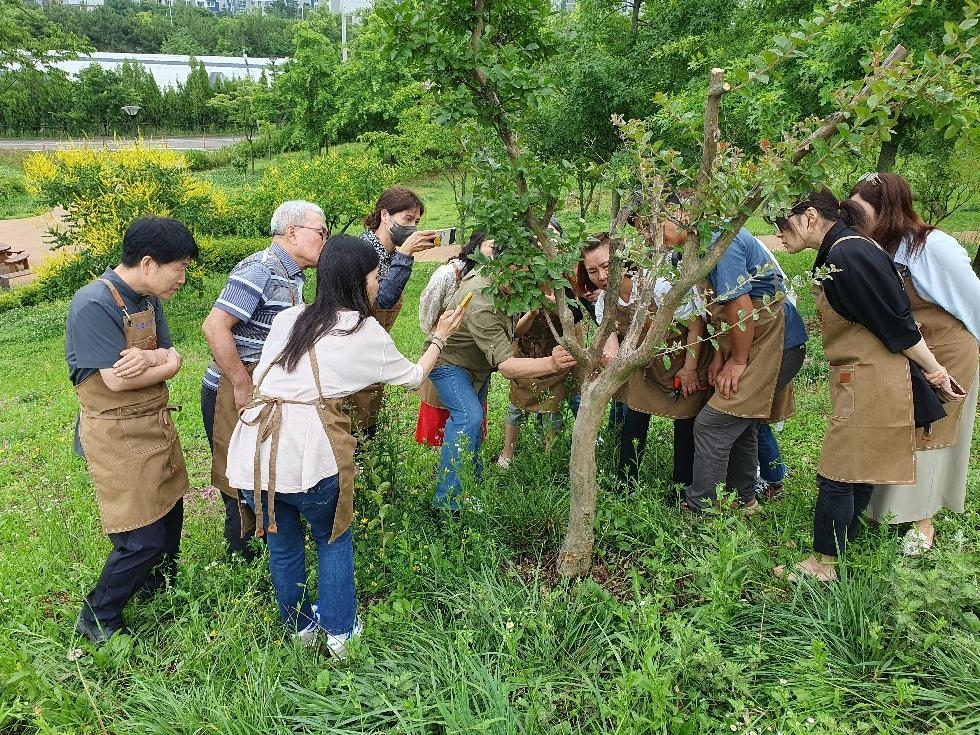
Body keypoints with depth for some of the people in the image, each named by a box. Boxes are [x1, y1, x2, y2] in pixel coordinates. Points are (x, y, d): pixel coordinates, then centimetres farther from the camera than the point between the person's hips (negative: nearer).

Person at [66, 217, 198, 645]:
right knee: (143, 539, -2)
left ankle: (161, 591, 42)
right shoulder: (93, 305, -22)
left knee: (169, 516, 19)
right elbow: (117, 379, -26)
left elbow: (172, 358, 1)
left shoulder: (147, 299, 4)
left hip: (157, 424, 8)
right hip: (118, 436, -8)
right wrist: (164, 362, -10)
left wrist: (148, 357, -22)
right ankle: (98, 619, 21)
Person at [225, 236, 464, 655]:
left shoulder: (287, 318, 15)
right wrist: (438, 338, 33)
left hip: (252, 449, 4)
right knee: (333, 539, 23)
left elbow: (259, 379, 15)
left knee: (282, 543, 24)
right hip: (307, 454, -4)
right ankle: (339, 633, 29)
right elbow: (413, 377, 18)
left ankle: (301, 627, 42)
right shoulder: (365, 333, 4)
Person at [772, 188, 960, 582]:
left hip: (868, 382, -10)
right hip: (861, 380, 10)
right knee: (857, 470, 19)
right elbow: (891, 320, 15)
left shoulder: (847, 255, -22)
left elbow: (895, 321, -18)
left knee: (836, 474, -1)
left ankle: (823, 563, 11)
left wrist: (933, 370, -8)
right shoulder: (838, 251, 10)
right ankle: (840, 546, 32)